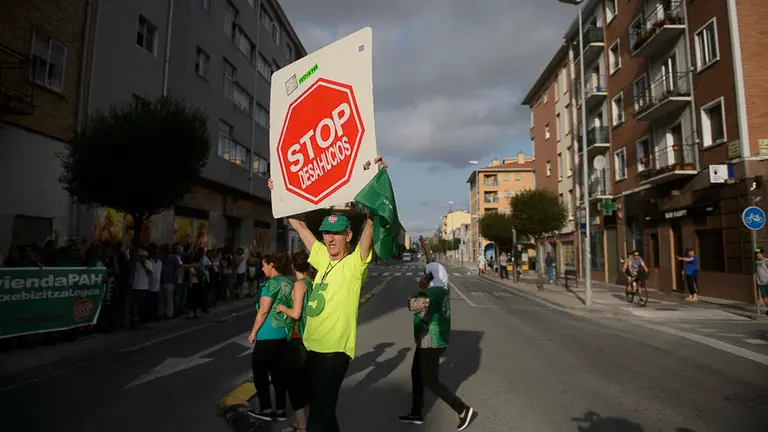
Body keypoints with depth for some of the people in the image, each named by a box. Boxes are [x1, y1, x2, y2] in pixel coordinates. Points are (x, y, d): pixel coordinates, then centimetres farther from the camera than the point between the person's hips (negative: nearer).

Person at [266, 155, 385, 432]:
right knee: (320, 409, 21)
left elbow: (371, 222, -23)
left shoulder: (355, 263, -9)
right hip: (313, 346, 7)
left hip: (335, 348, -7)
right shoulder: (323, 258, 8)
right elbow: (299, 225, 15)